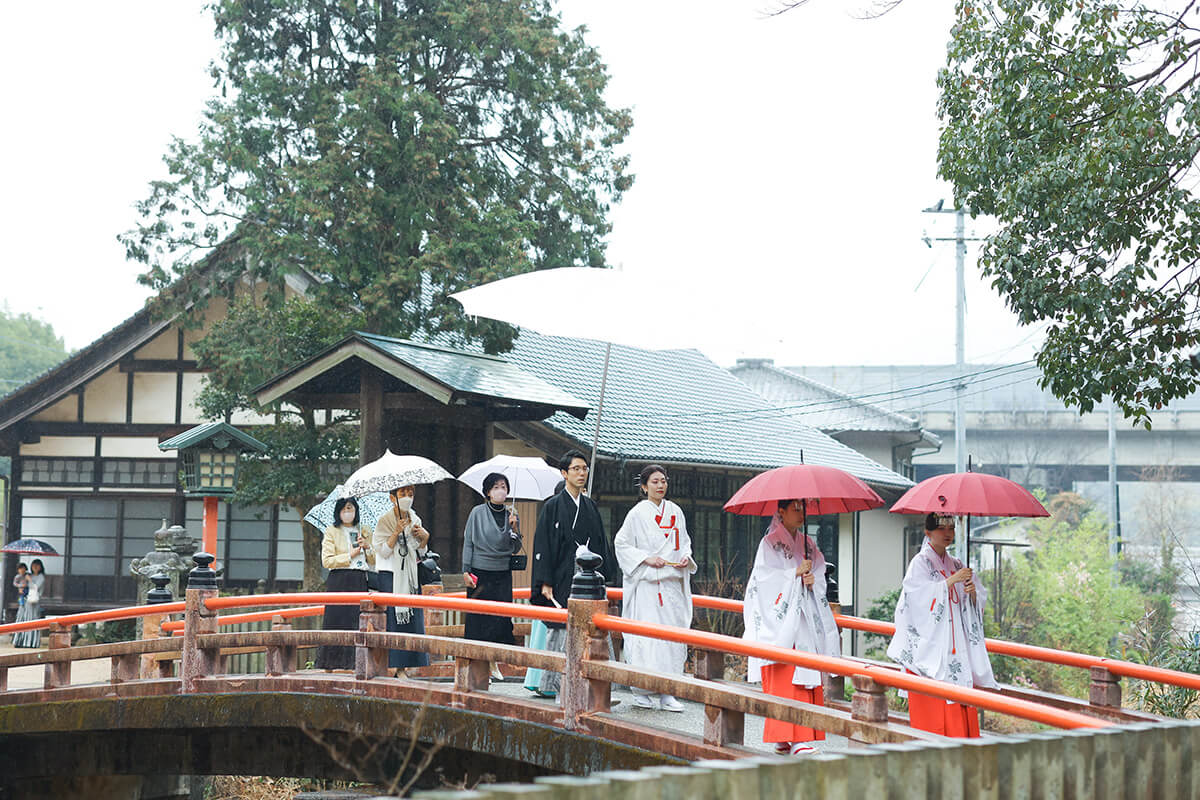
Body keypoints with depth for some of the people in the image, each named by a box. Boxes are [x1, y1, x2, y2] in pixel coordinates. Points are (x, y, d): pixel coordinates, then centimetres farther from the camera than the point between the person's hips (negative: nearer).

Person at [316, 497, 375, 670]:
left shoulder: (365, 532, 18)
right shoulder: (331, 532, 6)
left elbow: (374, 561, 17)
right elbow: (327, 561, -4)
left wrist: (367, 547, -1)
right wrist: (350, 555, -7)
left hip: (361, 583, 3)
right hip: (339, 583, -3)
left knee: (359, 622, -6)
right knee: (339, 621, -9)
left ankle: (355, 661, -5)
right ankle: (333, 662, -8)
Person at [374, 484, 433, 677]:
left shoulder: (415, 520, 12)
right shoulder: (385, 521, -3)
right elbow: (383, 551, -10)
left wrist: (424, 539, -3)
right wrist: (396, 532, -19)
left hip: (411, 575, 5)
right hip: (390, 575, -5)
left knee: (413, 617, 0)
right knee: (393, 618, -9)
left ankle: (405, 665, 5)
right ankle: (395, 665, -8)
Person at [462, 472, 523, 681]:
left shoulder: (511, 515, 9)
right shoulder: (478, 513, -1)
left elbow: (516, 548, 9)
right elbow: (468, 542, 0)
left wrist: (514, 528, -7)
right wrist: (466, 570, -6)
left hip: (503, 573, 3)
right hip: (480, 573, -3)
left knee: (503, 618, -1)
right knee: (478, 619, -3)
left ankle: (494, 662, 12)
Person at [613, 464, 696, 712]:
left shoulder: (675, 512, 12)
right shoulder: (638, 513, -2)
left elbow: (684, 541, 22)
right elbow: (621, 543, -1)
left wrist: (686, 557, 2)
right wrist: (646, 558, -12)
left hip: (672, 583, 5)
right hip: (646, 583, -5)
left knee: (673, 634, 0)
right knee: (645, 636, -9)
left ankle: (666, 693, 4)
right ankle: (642, 693, -2)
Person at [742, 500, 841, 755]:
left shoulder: (808, 544, 17)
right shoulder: (770, 543, 0)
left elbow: (821, 576, 15)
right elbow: (765, 578, -9)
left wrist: (813, 579, -7)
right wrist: (795, 573, -15)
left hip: (806, 620, 6)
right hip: (780, 619, -6)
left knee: (807, 676, 0)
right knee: (783, 679, -12)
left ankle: (801, 737, 3)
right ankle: (785, 738, -16)